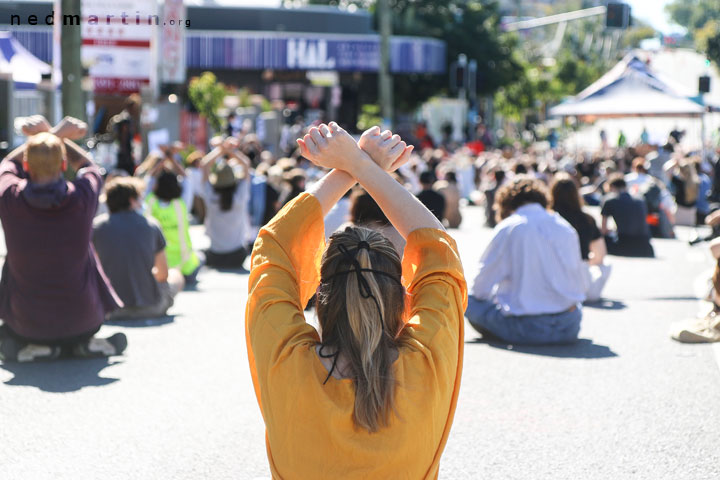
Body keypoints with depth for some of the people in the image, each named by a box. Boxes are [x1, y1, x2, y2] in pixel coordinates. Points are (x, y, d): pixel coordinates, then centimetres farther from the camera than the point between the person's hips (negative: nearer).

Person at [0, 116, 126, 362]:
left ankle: (28, 344, 15)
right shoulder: (82, 196, -16)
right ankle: (84, 341, 18)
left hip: (27, 323, 0)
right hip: (82, 320, 0)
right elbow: (88, 166, 11)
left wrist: (54, 133, 13)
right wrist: (54, 135, 11)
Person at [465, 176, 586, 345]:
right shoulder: (566, 228, 9)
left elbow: (481, 288, 0)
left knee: (468, 301, 13)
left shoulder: (508, 227, -2)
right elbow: (581, 286, 14)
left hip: (526, 330, -4)